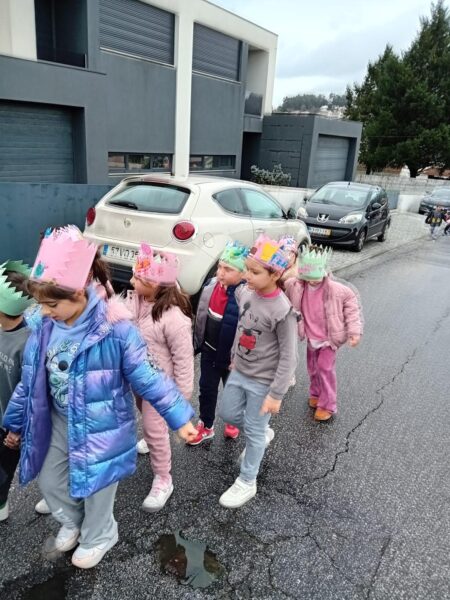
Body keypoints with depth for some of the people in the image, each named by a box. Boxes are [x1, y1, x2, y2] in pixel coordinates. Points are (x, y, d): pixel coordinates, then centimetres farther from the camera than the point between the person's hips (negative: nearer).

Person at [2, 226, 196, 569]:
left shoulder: (114, 329, -29)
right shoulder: (43, 327, -11)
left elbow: (147, 378, -21)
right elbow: (30, 380, 3)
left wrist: (179, 417, -21)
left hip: (100, 427, -5)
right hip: (59, 424, 6)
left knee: (96, 488, 16)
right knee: (49, 482, 23)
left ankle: (98, 537, 49)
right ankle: (72, 522, 56)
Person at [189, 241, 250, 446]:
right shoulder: (212, 285, -7)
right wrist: (197, 341, 11)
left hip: (231, 355, -5)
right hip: (209, 350, 5)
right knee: (206, 389, 19)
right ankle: (206, 426, 41)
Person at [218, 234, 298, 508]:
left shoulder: (283, 310, -26)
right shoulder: (244, 293, -8)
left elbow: (288, 357, -20)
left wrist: (276, 394, -17)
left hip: (262, 380, -7)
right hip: (239, 371, 7)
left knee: (253, 431, 9)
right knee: (228, 413, 22)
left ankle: (247, 483, 32)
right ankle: (263, 434, 49)